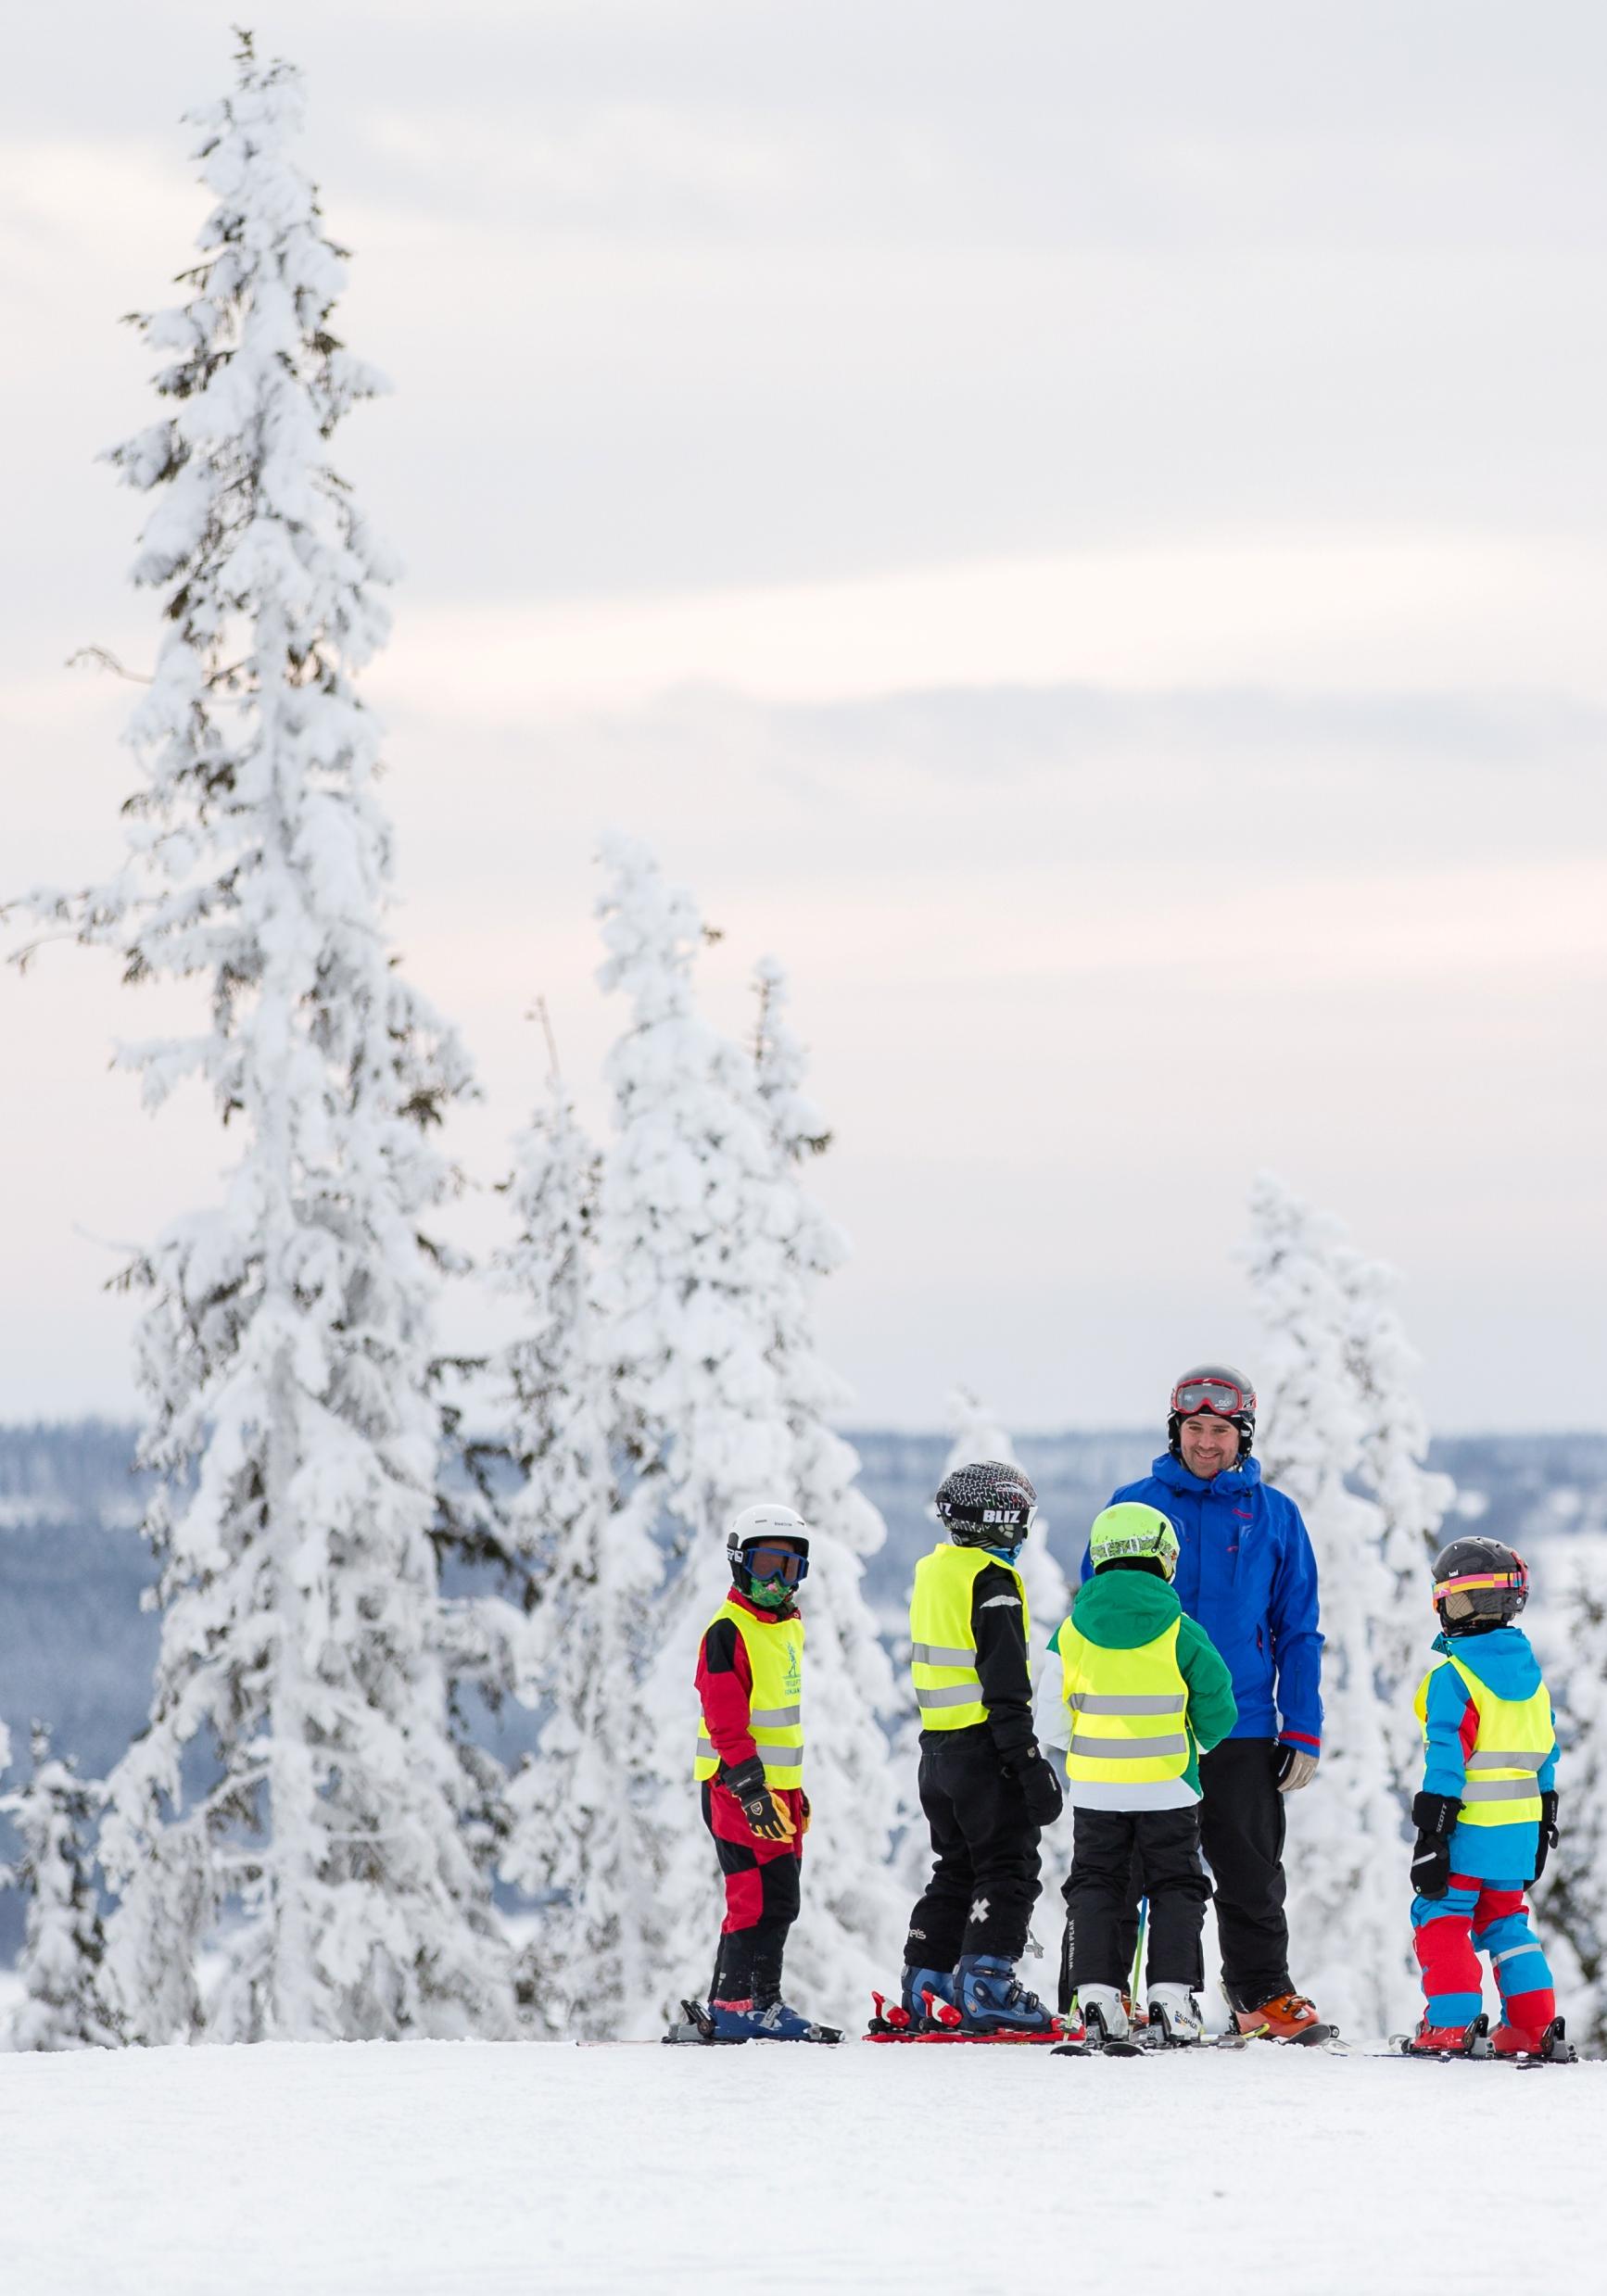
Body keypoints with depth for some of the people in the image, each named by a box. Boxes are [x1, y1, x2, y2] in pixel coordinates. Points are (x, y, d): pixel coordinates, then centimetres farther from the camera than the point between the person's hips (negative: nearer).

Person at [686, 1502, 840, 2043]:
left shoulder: (788, 1626, 16)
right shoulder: (727, 1632, -12)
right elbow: (726, 1723, -17)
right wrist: (751, 1789, -23)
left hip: (778, 1787, 9)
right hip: (739, 1786, -9)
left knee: (780, 1901, 10)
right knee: (761, 1897, -12)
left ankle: (762, 2002, 17)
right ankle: (731, 2007, -10)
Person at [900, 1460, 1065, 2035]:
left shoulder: (932, 1572, 12)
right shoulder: (992, 1582, -15)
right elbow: (1006, 1687, -19)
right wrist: (1031, 1764, -18)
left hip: (937, 1745, 8)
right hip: (985, 1747, -8)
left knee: (954, 1870, 16)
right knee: (1008, 1869, -3)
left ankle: (925, 1986, 15)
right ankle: (986, 1985, -10)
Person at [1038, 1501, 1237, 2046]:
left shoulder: (1073, 1632, -4)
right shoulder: (1180, 1632, -9)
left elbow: (1052, 1720, -1)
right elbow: (1217, 1708, -3)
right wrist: (1199, 1741, 18)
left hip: (1095, 1789, 1)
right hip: (1167, 1788, -1)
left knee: (1096, 1886, 10)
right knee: (1175, 1889, 7)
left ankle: (1096, 1996, 1)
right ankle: (1172, 1995, -2)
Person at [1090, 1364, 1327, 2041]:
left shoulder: (1274, 1516, 5)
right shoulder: (1135, 1505, 3)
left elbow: (1298, 1630, 8)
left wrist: (1302, 1732, 1)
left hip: (1241, 1731, 0)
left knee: (1252, 1878, 5)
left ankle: (1264, 1997, 12)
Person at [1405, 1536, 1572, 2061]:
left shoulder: (1452, 1677, -14)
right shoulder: (1530, 1673, 10)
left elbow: (1447, 1758, -17)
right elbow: (1544, 1752, 16)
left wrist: (1431, 1834, -15)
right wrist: (1545, 1823, 24)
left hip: (1470, 1828, -7)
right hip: (1521, 1828, 7)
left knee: (1440, 1918, 1)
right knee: (1504, 1919, 16)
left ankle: (1452, 2026, -6)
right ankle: (1535, 2027, 12)